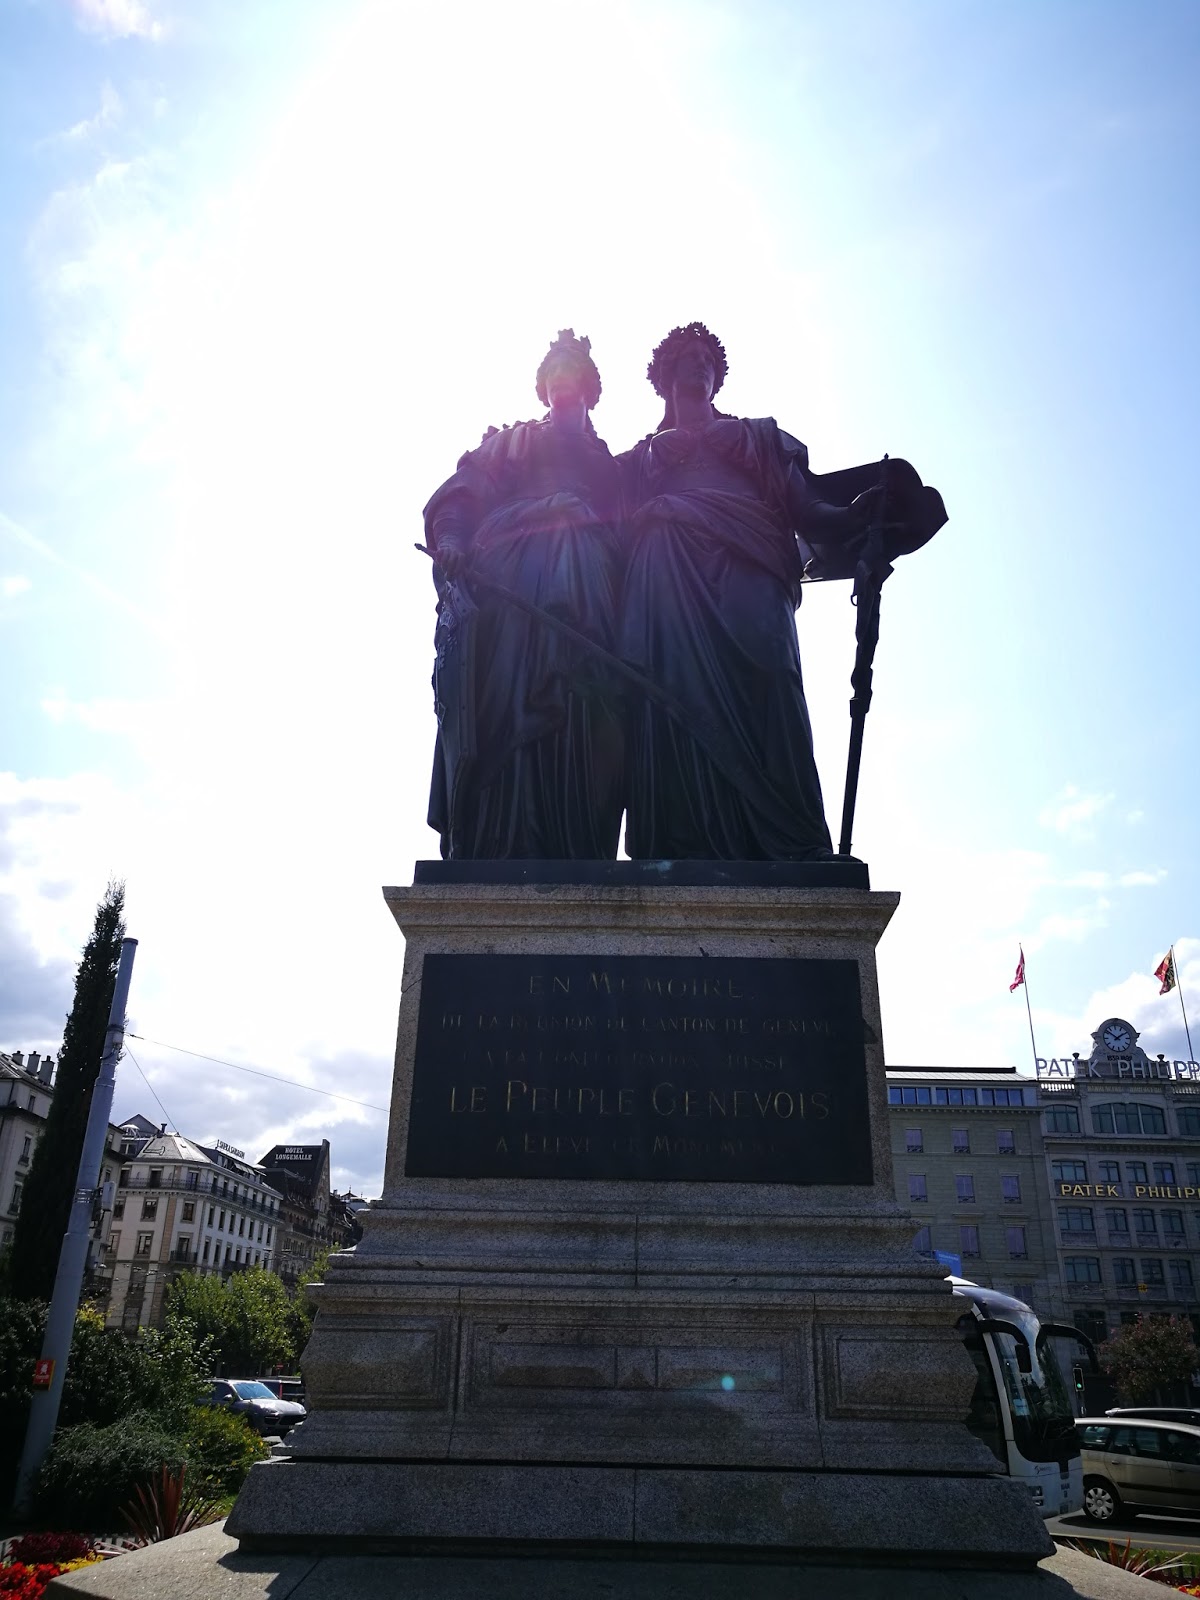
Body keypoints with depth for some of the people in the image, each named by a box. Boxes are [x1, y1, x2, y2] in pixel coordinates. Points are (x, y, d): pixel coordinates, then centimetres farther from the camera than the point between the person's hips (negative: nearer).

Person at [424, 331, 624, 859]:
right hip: (510, 577, -1)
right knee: (506, 706, -16)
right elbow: (460, 494, 10)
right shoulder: (512, 441, 27)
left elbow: (627, 536, 20)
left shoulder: (608, 461, 32)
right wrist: (452, 540, -11)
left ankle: (572, 855, -17)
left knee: (578, 724, -12)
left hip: (585, 593, 2)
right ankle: (501, 852, -19)